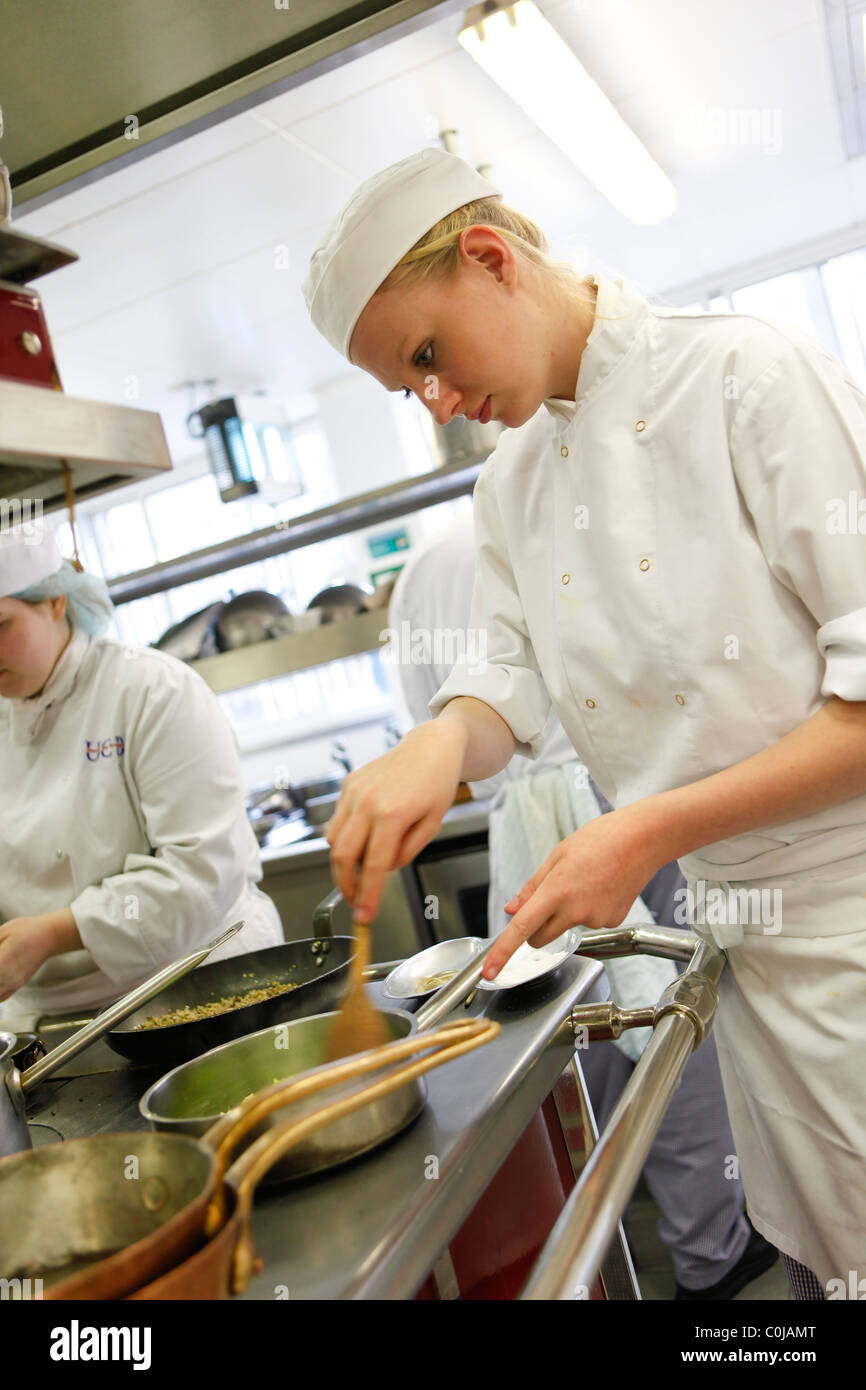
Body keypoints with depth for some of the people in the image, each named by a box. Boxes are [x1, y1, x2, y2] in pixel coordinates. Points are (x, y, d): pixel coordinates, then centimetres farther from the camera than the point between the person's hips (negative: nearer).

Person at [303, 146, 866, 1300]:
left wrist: (655, 833, -23)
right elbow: (515, 676, 8)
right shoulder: (510, 479, 7)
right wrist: (447, 738, -15)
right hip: (744, 936, 6)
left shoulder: (745, 374, -14)